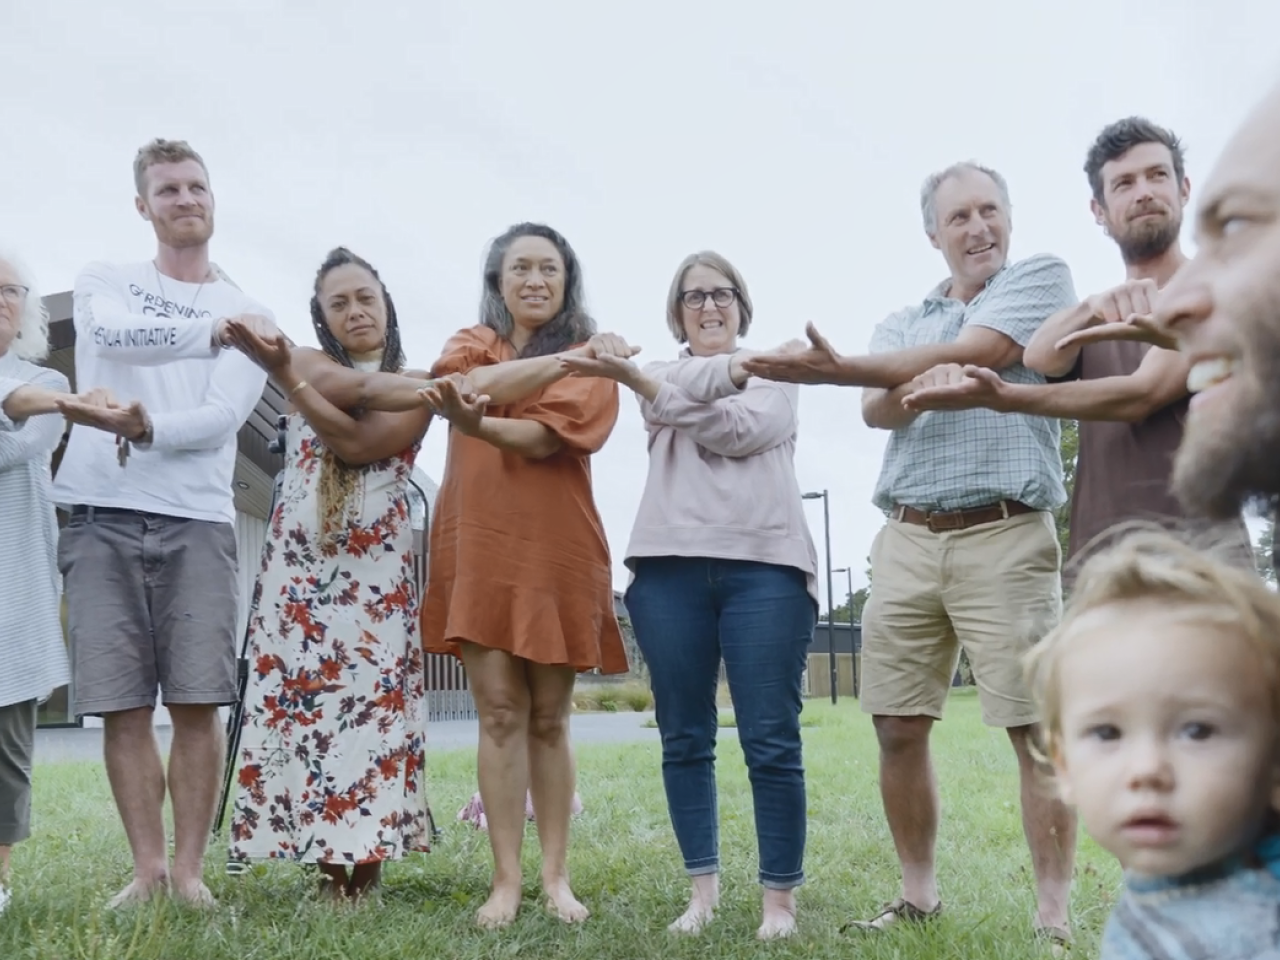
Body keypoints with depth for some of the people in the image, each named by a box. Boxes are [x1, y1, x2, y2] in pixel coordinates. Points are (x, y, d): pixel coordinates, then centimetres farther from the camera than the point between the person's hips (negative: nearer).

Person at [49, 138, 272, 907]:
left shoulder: (249, 314, 11)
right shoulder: (105, 283, 14)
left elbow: (222, 418, -4)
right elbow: (113, 333, -12)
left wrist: (146, 427, -20)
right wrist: (212, 331, -16)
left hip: (196, 520, 0)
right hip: (102, 516, 0)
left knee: (198, 702, -5)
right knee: (123, 705, 0)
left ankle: (189, 869, 4)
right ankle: (148, 868, 8)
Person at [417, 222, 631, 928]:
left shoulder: (589, 357, 4)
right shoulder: (472, 343, 14)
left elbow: (542, 437, -13)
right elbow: (477, 383, -12)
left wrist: (472, 420, -32)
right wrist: (573, 355, -20)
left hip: (556, 549, -1)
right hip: (478, 546, 2)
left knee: (549, 717, 4)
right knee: (500, 713, -2)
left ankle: (555, 877, 11)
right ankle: (505, 880, 3)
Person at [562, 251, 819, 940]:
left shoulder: (775, 376, 15)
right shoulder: (658, 375, 18)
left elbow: (741, 430, -7)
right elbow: (682, 393, -7)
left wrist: (639, 383, -8)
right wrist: (734, 367, -26)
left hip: (764, 565, -2)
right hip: (670, 567, 2)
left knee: (772, 741, -5)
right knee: (685, 738, 5)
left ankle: (780, 896, 3)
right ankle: (703, 888, 15)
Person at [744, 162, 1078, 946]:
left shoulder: (1042, 276, 5)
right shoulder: (902, 323, 19)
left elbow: (969, 355, -12)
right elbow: (881, 410, 0)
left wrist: (837, 370, -12)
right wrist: (923, 382, -24)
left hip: (1004, 536, -5)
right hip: (907, 539, 5)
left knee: (1038, 726, -5)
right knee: (899, 728, 5)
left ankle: (1055, 916, 2)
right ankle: (920, 895, 18)